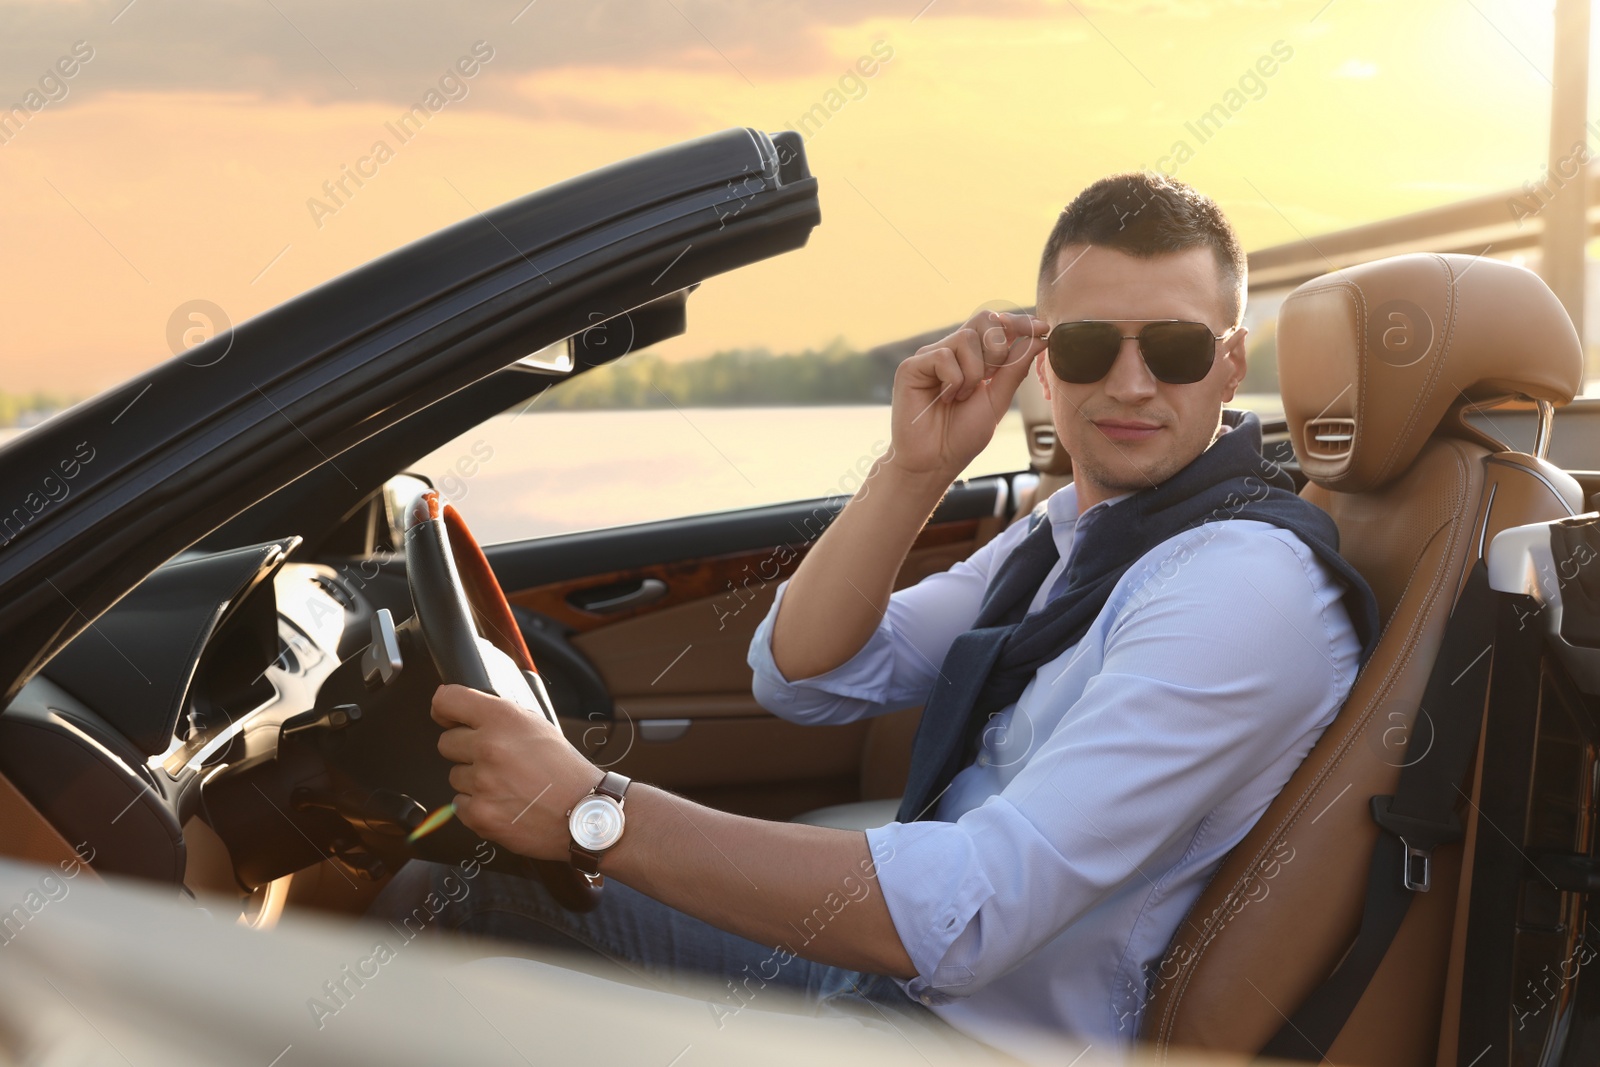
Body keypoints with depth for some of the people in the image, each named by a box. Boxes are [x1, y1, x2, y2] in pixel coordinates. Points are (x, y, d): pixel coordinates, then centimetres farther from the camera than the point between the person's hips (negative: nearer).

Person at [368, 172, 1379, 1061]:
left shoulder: (1247, 583, -22)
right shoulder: (1083, 518, 7)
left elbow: (971, 916, -32)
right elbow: (803, 677, 4)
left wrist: (595, 811, -31)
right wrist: (917, 467, -11)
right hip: (887, 951, 8)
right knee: (443, 890, 5)